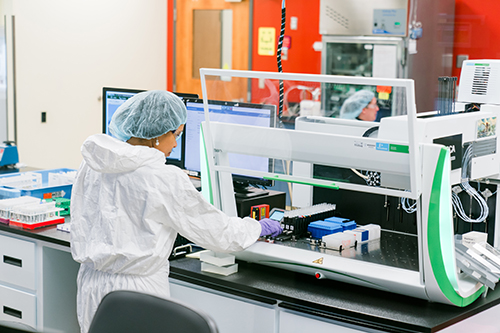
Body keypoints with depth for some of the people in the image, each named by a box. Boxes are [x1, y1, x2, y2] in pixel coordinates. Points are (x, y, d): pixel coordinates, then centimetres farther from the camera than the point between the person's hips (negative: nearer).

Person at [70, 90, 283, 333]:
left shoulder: (92, 164, 2)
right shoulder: (165, 178, -17)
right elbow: (216, 231, -7)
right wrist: (259, 227, 9)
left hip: (92, 285, 7)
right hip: (138, 291, -7)